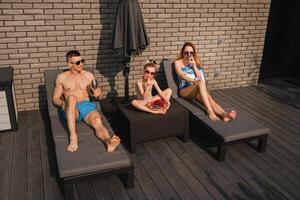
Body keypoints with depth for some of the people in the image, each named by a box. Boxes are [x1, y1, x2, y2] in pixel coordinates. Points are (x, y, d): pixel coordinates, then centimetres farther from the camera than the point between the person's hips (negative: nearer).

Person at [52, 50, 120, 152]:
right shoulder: (62, 77, 11)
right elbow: (55, 99, 11)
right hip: (70, 109, -1)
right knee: (71, 97, -37)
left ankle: (109, 142, -63)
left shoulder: (89, 75, 16)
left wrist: (97, 93, -5)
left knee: (98, 122, -33)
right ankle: (73, 137, -44)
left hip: (87, 106, 1)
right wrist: (62, 104, -13)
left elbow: (97, 93, 21)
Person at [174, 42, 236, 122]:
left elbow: (200, 77, 10)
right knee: (201, 83, -36)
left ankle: (224, 114, -58)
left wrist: (194, 66, -1)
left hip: (197, 91, 4)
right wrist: (193, 81, -28)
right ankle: (209, 111, -50)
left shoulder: (195, 62, 22)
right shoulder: (178, 62, 9)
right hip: (184, 90, -4)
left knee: (209, 98, -31)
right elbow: (181, 75, -11)